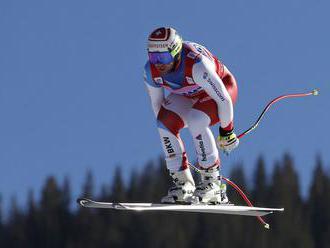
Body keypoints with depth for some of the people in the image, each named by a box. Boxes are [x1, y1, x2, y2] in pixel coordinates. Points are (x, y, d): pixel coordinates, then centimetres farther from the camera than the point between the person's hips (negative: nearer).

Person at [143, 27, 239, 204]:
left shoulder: (196, 65, -40)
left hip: (221, 89, -6)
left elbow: (224, 99, -29)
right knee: (166, 124, -22)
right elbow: (157, 103, -4)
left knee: (195, 122, -33)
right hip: (187, 96, 6)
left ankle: (212, 183, -20)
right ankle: (182, 183, -11)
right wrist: (167, 130, 2)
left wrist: (226, 130, -18)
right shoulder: (151, 71, -22)